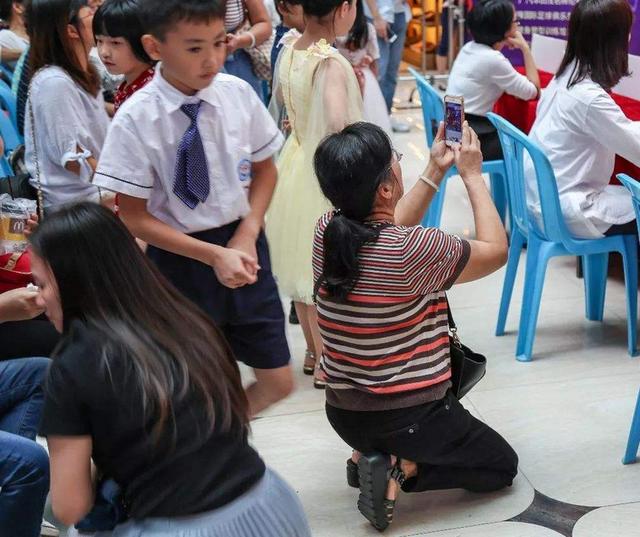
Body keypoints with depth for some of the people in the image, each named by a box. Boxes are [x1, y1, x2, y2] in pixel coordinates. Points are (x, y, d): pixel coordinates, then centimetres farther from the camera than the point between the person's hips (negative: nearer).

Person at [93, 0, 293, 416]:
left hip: (243, 246, 4)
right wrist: (213, 255, -17)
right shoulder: (136, 120, -16)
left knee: (278, 384, 11)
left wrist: (245, 237, -7)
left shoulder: (238, 94, -7)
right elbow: (135, 218, -11)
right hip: (180, 259, -3)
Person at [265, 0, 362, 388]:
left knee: (303, 264, 20)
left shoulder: (289, 48, -2)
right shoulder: (332, 64, -25)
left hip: (297, 164, 8)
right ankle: (327, 362, 22)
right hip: (326, 174, -8)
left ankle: (313, 350, 38)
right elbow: (337, 124, -40)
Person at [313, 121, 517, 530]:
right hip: (408, 415, -7)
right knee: (502, 466, 18)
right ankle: (400, 467, -6)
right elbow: (497, 251, -10)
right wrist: (473, 175, -2)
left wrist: (436, 171, 9)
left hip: (344, 413, 7)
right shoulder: (415, 249, -27)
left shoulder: (326, 232, -8)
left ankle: (368, 451, 14)